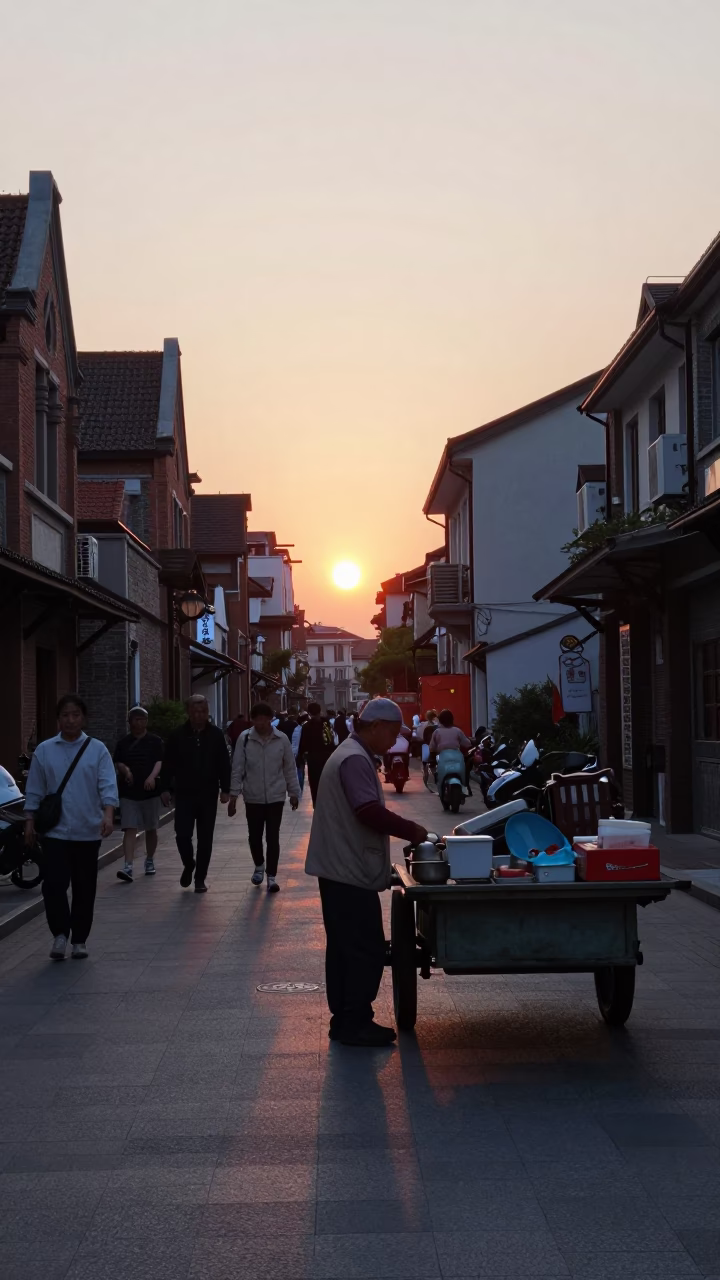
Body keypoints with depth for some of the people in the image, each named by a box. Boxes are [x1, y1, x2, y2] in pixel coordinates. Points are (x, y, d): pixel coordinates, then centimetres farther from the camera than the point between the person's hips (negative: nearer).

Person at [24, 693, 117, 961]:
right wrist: (30, 823, 2)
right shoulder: (44, 750, 3)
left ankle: (79, 939, 22)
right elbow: (34, 791, 7)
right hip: (55, 831, 0)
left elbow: (108, 785, -10)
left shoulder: (97, 749, -1)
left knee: (84, 888, 8)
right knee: (54, 884, -10)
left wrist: (108, 814, -25)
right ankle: (60, 933, 9)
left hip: (88, 832, 0)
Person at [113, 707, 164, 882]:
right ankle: (128, 866, -17)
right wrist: (125, 770, -12)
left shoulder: (155, 741, 2)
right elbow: (118, 762, 10)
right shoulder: (123, 742, 9)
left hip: (150, 791, 0)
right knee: (129, 828, -9)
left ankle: (150, 861, 31)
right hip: (128, 792, 0)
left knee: (151, 828, 12)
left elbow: (159, 761, -8)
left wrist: (152, 776, -26)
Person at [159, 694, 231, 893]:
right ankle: (189, 865, 23)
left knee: (205, 838, 5)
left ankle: (200, 878, 16)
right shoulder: (177, 735, -1)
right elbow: (168, 764, 2)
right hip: (184, 794, 0)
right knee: (182, 835, -5)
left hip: (208, 795, 0)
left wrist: (225, 789, -2)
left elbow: (224, 764, 2)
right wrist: (165, 788, -3)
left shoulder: (216, 735, 1)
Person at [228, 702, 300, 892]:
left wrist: (294, 792, 7)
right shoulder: (244, 738, -7)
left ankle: (271, 876, 6)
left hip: (276, 796, -1)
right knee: (254, 836, 11)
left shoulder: (282, 739, -5)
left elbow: (290, 768, 4)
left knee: (273, 837, -2)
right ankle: (259, 865, 38)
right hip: (253, 797, 1)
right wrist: (233, 795, -7)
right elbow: (237, 769, -5)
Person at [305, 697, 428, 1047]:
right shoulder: (355, 759, -16)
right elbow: (370, 811, -27)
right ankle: (355, 1023, -2)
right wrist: (412, 831, -18)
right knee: (366, 950, -6)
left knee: (345, 949, 13)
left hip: (340, 869, 11)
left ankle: (344, 1019, 18)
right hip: (351, 872, -11)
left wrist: (403, 830, 14)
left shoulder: (349, 754, 18)